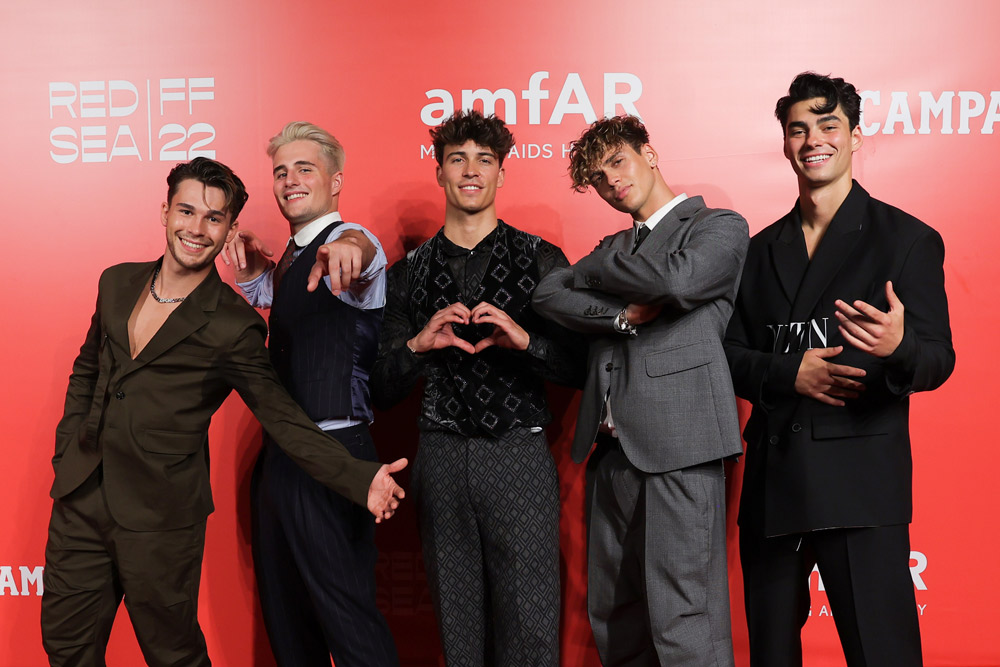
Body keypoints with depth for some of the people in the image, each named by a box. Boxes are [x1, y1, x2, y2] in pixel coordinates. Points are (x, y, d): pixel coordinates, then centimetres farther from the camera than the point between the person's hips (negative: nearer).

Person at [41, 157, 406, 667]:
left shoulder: (233, 326, -12)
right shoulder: (117, 283, 6)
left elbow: (283, 418, -11)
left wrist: (360, 478, -24)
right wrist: (67, 452, 11)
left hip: (160, 519, -5)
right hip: (80, 500, 6)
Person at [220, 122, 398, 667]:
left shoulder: (348, 240, -12)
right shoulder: (293, 256, 15)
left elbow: (364, 258, -35)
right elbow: (261, 293, 30)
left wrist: (349, 251, -61)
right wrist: (251, 264, 6)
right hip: (281, 455, 9)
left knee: (345, 612, -7)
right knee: (283, 609, 18)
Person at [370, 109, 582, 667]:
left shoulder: (542, 260, 5)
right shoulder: (408, 275, 10)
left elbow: (580, 366, 1)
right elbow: (383, 391, 7)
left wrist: (525, 340, -17)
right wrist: (418, 344, -11)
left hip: (518, 455, -2)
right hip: (441, 458, 2)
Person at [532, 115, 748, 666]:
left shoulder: (720, 227, 4)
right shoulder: (616, 248, 23)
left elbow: (679, 279, -17)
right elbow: (548, 294, 7)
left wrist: (598, 268, 0)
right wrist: (623, 315, -9)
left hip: (677, 446, -7)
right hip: (612, 448, 7)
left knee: (682, 621, -10)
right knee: (612, 616, 11)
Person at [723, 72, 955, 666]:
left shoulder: (909, 239, 2)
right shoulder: (762, 250, 14)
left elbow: (938, 361, -4)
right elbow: (731, 355, 11)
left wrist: (898, 346, -27)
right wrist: (790, 373, -10)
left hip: (861, 482, -4)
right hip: (771, 482, 4)